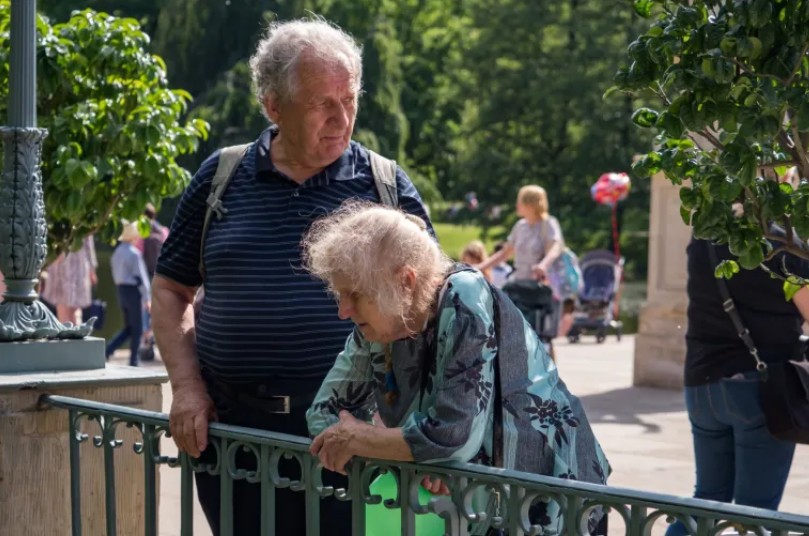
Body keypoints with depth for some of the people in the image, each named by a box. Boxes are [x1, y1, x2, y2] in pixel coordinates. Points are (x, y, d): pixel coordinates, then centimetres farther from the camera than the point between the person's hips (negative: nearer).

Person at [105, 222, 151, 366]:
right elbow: (140, 276, -16)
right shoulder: (134, 253, -16)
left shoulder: (117, 252, 9)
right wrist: (147, 298, -12)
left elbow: (115, 274, 14)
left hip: (121, 289, 8)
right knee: (137, 329, 3)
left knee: (128, 327, 16)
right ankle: (133, 362, 5)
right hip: (133, 290, -8)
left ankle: (108, 350, 0)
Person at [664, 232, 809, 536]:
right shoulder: (783, 245, -10)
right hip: (761, 384, -6)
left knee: (709, 496, 17)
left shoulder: (702, 243, 6)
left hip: (702, 383, 6)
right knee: (756, 509, 0)